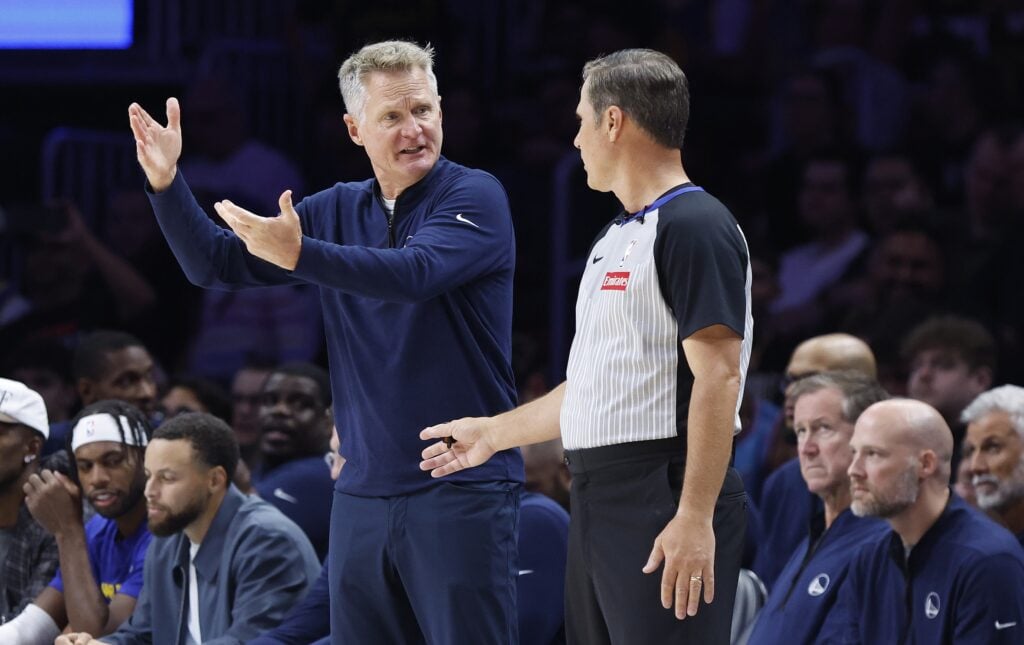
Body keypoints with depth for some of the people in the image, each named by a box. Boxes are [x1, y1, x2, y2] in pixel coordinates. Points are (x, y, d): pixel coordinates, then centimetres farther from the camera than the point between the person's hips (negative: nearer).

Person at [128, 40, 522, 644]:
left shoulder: (474, 196, -6)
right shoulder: (340, 210, 13)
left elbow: (416, 274, -24)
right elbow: (215, 264, 12)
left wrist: (300, 255, -34)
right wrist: (167, 182, -5)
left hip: (461, 485, -6)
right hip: (364, 490, 6)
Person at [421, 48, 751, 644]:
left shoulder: (695, 227, -11)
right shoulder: (615, 239, 20)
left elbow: (717, 377, -18)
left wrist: (695, 517, -24)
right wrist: (493, 433, 33)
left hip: (667, 500, -10)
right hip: (599, 500, 10)